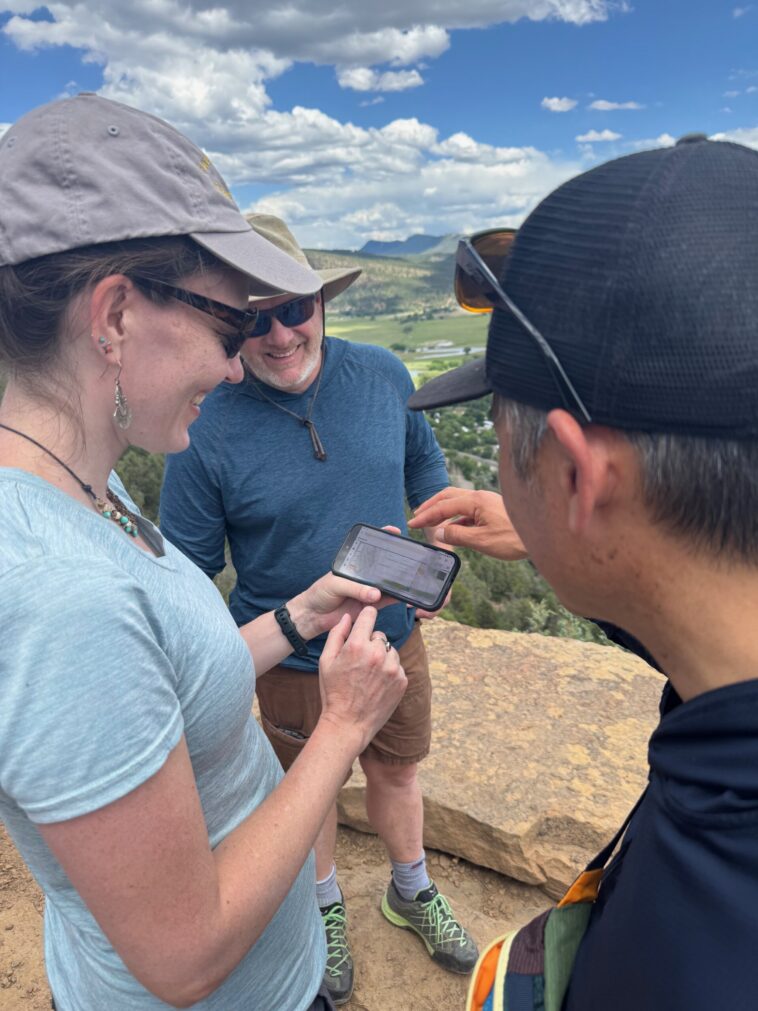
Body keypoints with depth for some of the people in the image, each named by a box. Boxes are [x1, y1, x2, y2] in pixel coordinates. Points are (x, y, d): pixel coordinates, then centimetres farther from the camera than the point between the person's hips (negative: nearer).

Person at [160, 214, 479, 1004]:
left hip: (395, 637, 3)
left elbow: (424, 462, 8)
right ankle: (325, 908, 55)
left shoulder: (382, 374, -11)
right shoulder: (205, 433, -22)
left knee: (397, 770, 25)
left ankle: (411, 893, 56)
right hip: (294, 664, -3)